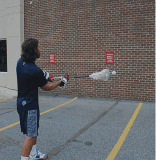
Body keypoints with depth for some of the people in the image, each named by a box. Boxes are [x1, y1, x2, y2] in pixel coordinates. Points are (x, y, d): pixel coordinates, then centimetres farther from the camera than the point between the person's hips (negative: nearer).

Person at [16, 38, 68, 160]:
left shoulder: (20, 62, -2)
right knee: (31, 135, 1)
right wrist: (61, 82, 4)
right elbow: (47, 88, -10)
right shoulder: (35, 71, -27)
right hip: (29, 104, -10)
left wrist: (43, 75, 15)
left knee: (34, 128, 24)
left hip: (22, 101, 10)